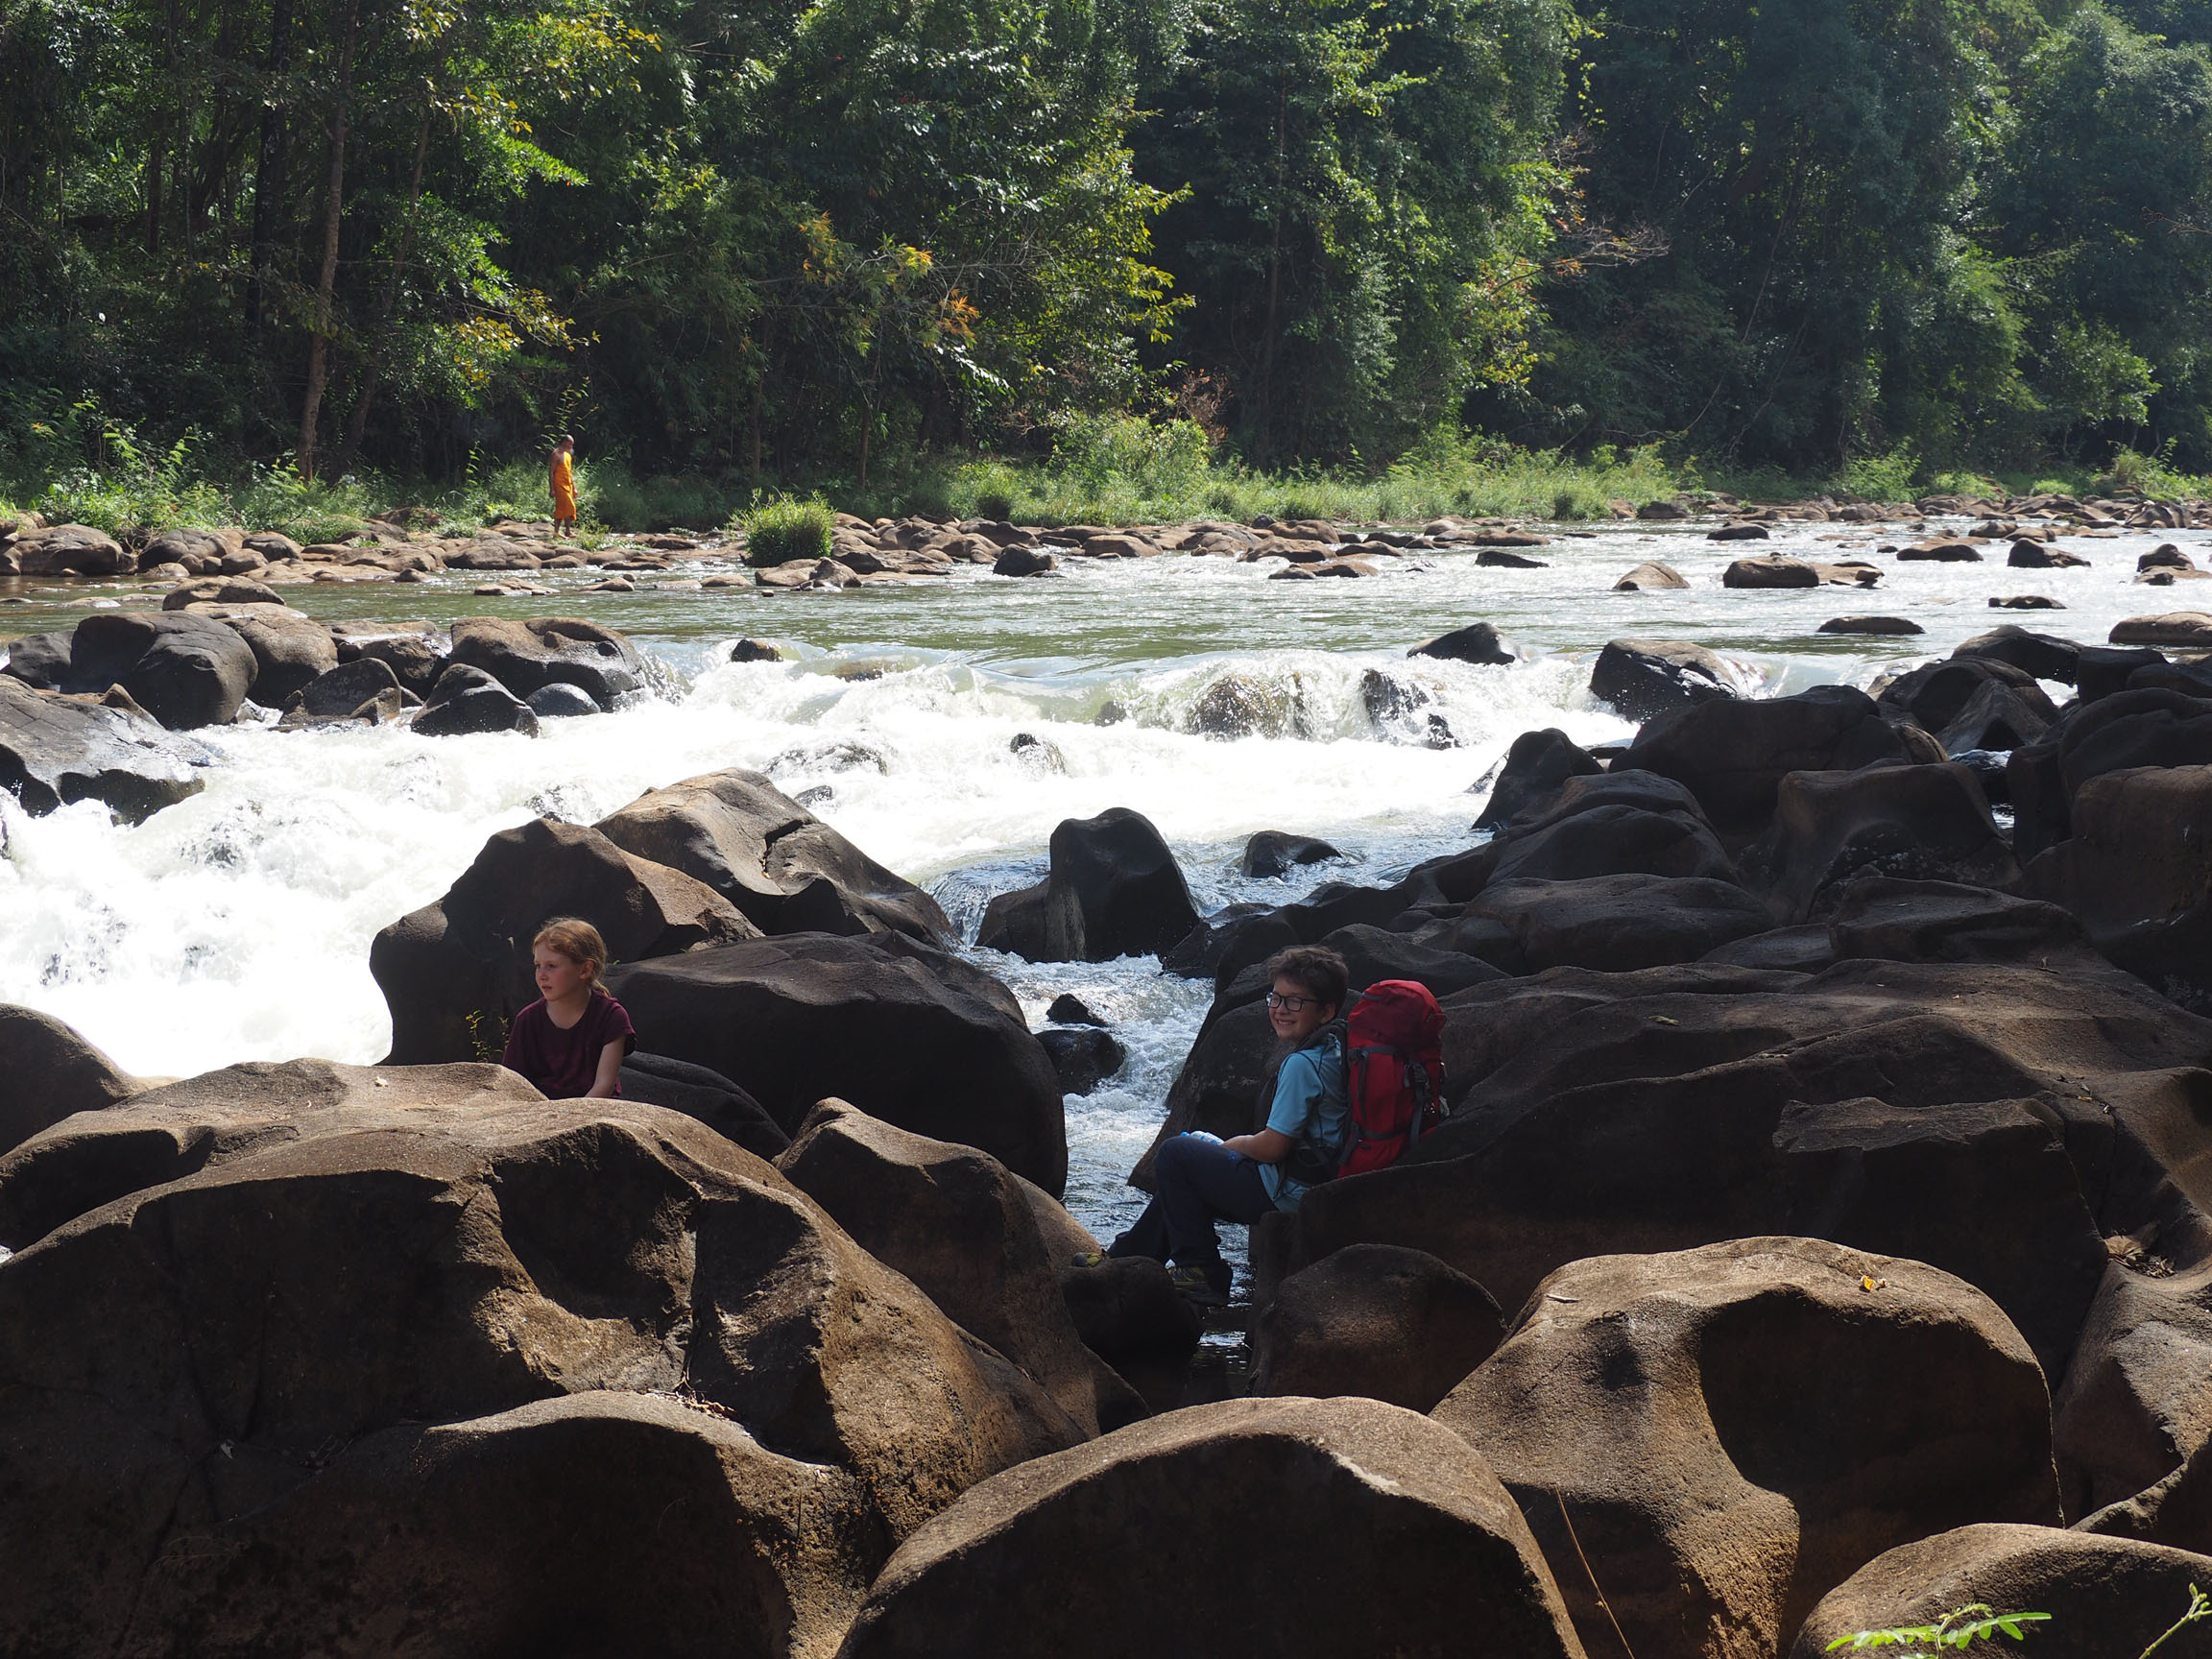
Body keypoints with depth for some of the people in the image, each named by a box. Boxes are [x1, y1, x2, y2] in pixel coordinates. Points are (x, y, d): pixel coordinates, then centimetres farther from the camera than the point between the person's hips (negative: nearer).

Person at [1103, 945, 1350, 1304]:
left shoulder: (1302, 1064, -23)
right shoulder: (1335, 1048, 6)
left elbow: (1273, 1147, -23)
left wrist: (1234, 1144, -3)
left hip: (1287, 1196, -10)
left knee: (1175, 1155, 4)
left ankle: (1201, 1274, 8)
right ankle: (1125, 1258, 38)